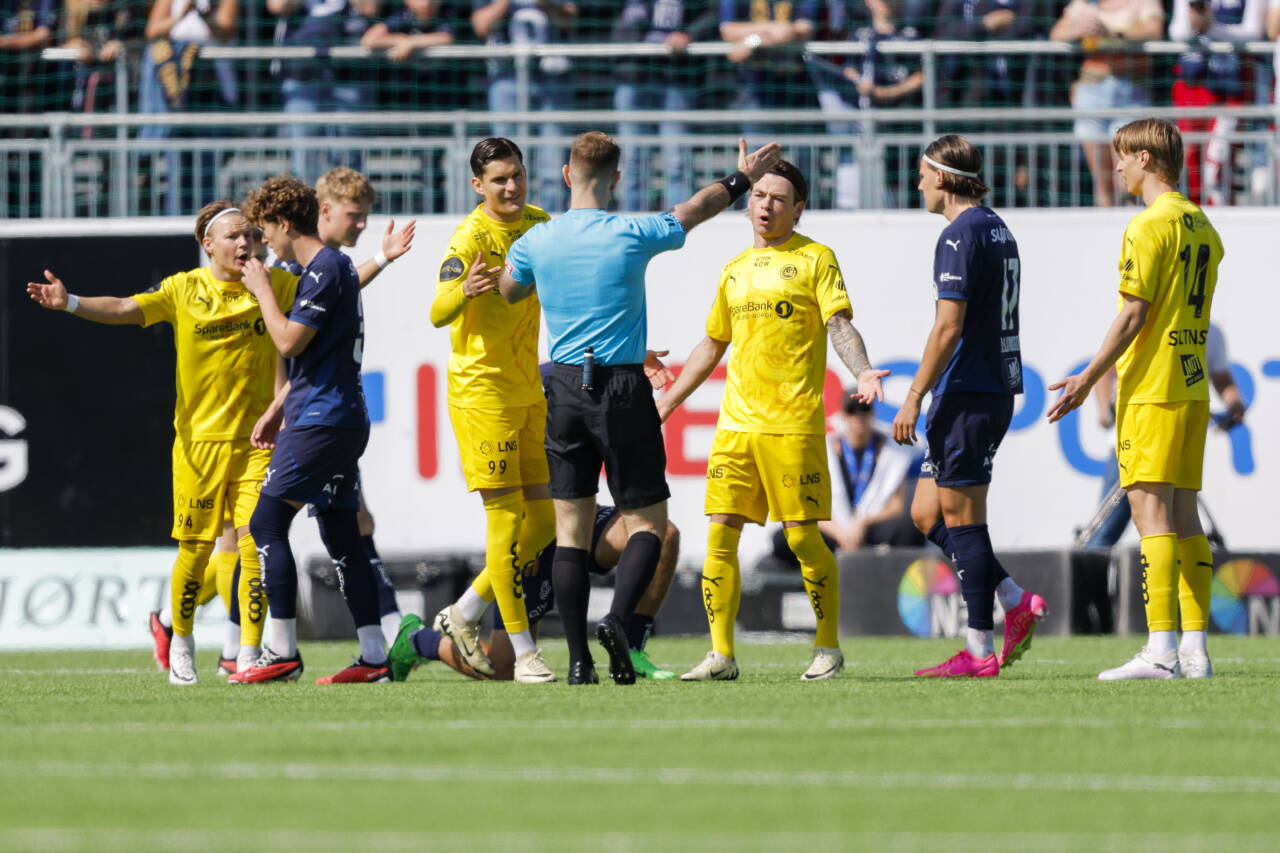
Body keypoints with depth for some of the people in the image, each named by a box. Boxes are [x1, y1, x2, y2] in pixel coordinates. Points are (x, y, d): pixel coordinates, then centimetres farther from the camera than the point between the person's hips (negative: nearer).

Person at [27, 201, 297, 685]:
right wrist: (70, 303, -26)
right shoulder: (185, 291, -3)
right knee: (195, 548, 2)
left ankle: (249, 655, -5)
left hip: (255, 440, 1)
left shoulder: (275, 286, 2)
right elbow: (124, 309, -12)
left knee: (255, 543, -11)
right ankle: (181, 643, 24)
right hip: (199, 440, -1)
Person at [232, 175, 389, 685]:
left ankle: (282, 652, -9)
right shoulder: (334, 266, 18)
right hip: (343, 418, 10)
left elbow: (290, 342, -18)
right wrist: (279, 409, 27)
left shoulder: (325, 269, -13)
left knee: (267, 524, -7)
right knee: (341, 537, 9)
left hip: (320, 422, -10)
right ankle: (374, 657, 6)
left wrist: (262, 290, -5)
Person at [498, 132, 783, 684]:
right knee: (647, 523, 5)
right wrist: (742, 179, 30)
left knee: (571, 526, 6)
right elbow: (695, 210, 12)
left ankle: (578, 660, 1)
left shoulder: (536, 242, -1)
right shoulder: (632, 236, -8)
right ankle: (617, 620, -20)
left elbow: (508, 291, 22)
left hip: (565, 389, 3)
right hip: (624, 389, -3)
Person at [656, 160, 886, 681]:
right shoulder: (735, 270, 18)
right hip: (735, 423, 5)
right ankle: (721, 655, 2)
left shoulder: (814, 259, 2)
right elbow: (711, 345, 27)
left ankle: (828, 649, 8)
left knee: (803, 537, -5)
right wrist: (666, 402, 27)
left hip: (793, 423, -5)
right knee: (720, 535, -2)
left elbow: (840, 327, -7)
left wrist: (862, 372, -26)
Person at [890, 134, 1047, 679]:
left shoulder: (961, 235, -13)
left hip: (966, 391, -9)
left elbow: (949, 327, -19)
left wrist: (914, 398, -16)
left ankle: (979, 650, -5)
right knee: (926, 513, 13)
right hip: (996, 389, 9)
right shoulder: (999, 231, 17)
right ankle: (1016, 602, 6)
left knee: (961, 518, -5)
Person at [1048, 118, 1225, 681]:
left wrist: (1088, 379, -12)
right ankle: (1194, 649, 6)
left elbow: (1134, 315, -16)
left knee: (1150, 509, -10)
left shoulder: (1149, 226, -12)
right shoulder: (1202, 226, 15)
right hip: (1193, 383, 9)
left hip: (1152, 385, -9)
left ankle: (1161, 650, -17)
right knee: (1183, 512, 8)